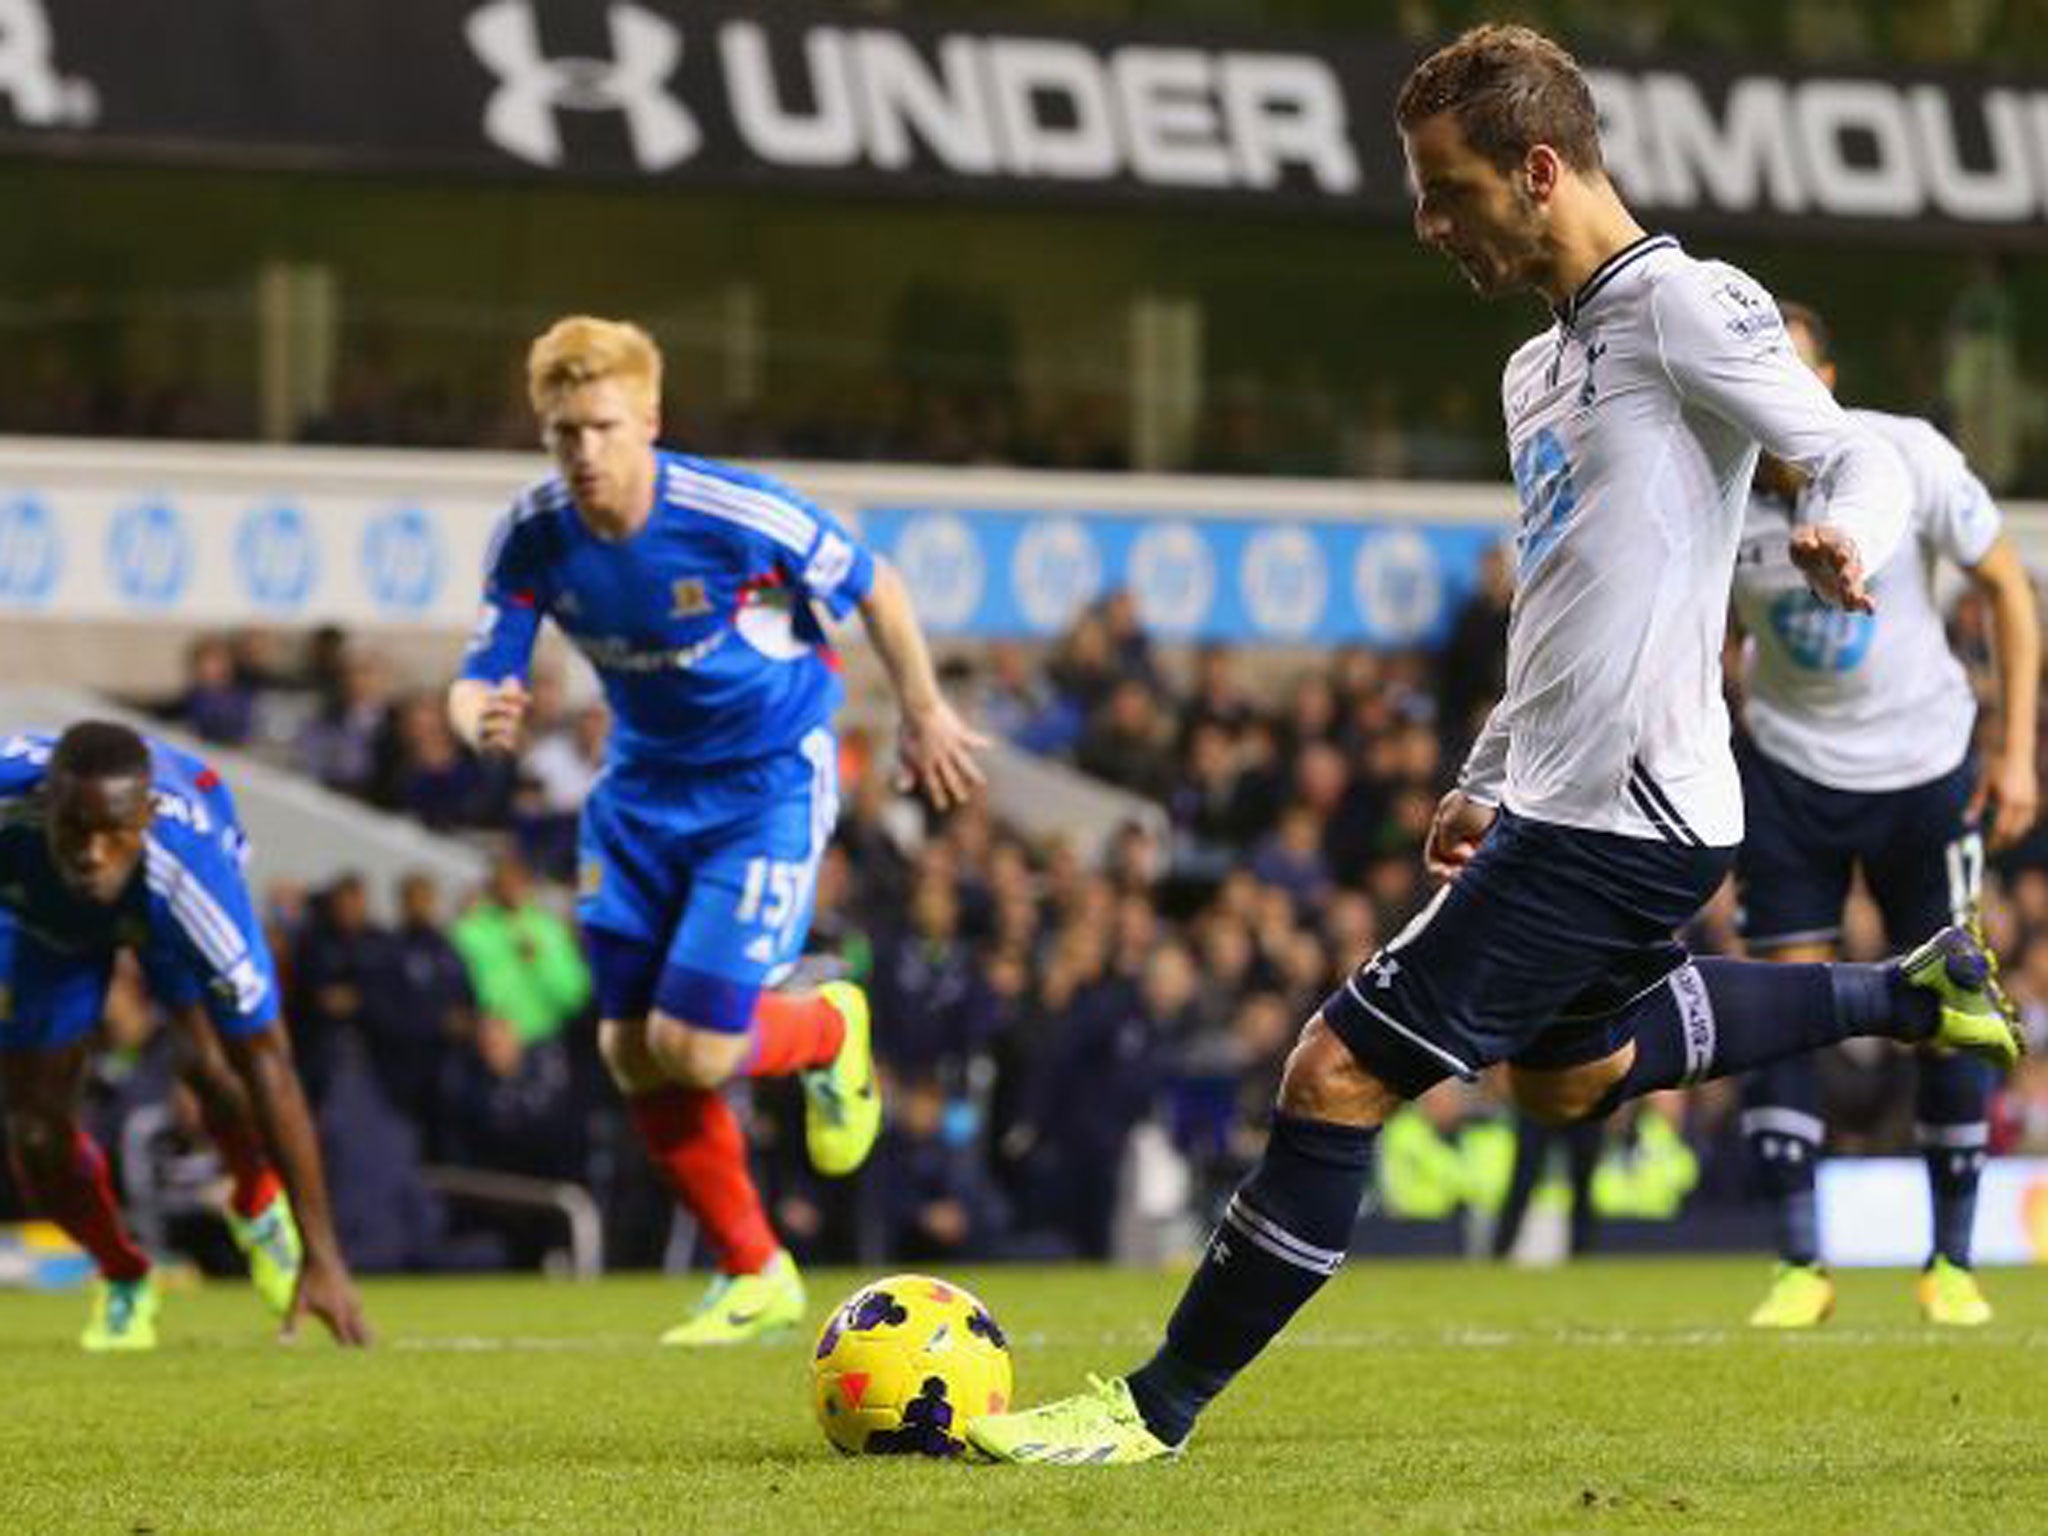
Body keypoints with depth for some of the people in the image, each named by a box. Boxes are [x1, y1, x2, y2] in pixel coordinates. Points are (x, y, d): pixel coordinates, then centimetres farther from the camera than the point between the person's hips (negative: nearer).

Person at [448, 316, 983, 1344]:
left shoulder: (735, 515, -26)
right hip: (643, 785, 5)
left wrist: (924, 715, 2)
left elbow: (874, 587, -10)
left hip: (770, 779, -5)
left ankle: (828, 1029, 22)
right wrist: (480, 717, -36)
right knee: (631, 1055, 1)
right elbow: (480, 678, -11)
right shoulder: (535, 538, -14)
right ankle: (755, 1279, 19)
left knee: (693, 1048, -15)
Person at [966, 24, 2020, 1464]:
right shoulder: (1542, 366, 16)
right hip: (1563, 798, 11)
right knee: (1564, 1073, 32)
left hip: (1618, 819, -11)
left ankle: (1158, 1405, -4)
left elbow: (1864, 458, -19)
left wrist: (1845, 540, -41)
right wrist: (1487, 779, 26)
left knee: (1339, 1076, -11)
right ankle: (1910, 993, 37)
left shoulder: (1687, 308, -12)